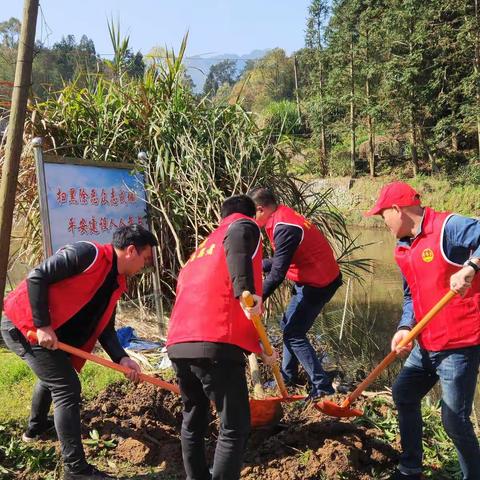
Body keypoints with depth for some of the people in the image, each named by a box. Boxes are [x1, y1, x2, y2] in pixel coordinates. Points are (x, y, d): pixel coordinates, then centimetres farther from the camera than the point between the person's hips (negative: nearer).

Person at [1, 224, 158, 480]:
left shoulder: (116, 284, 9)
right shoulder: (88, 254, -18)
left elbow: (104, 329, 9)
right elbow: (37, 277, -23)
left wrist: (121, 358, -6)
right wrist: (42, 326, -24)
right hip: (25, 324, -10)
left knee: (52, 375, 32)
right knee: (67, 388, -12)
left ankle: (36, 427, 58)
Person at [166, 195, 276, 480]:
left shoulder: (202, 249, 33)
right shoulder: (246, 225, 11)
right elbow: (237, 238, -16)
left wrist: (258, 347, 42)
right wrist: (245, 290, -26)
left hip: (179, 344, 8)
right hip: (215, 345, -7)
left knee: (193, 421, 24)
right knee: (235, 427, 4)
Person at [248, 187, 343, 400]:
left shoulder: (284, 227, -25)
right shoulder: (282, 218, 6)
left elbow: (277, 274, -26)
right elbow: (281, 261, 13)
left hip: (318, 284, -10)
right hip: (318, 278, 10)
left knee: (294, 334, -7)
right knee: (289, 326, 19)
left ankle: (322, 387, -3)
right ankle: (288, 377, 31)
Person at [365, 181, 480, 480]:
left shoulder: (448, 227, -16)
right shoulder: (403, 248, 10)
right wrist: (405, 328, 0)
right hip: (427, 343, 10)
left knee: (455, 420, -5)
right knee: (404, 393, 18)